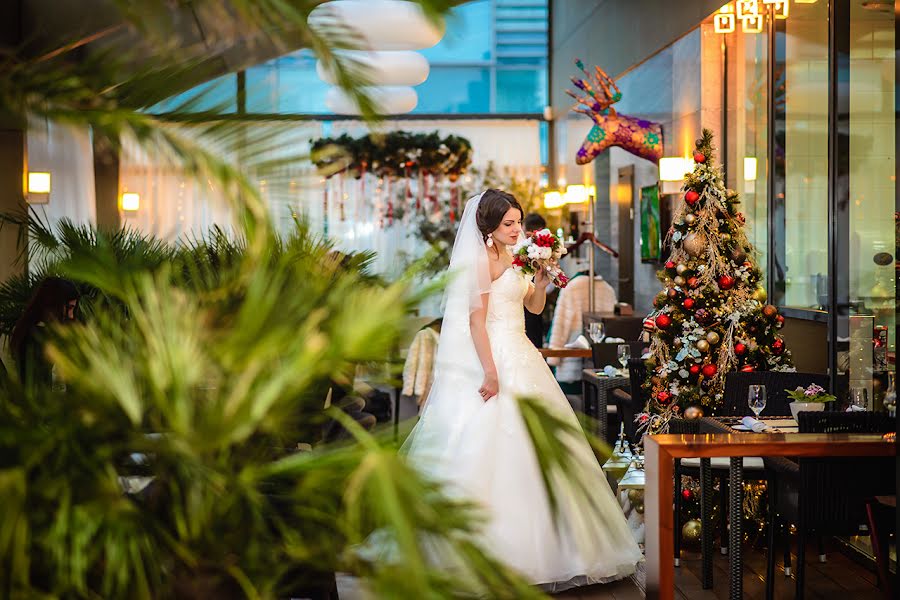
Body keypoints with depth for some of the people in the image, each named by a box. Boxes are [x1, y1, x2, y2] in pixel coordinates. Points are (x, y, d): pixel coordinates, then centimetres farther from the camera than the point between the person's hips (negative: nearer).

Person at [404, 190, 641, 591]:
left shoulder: (509, 259, 15)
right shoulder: (484, 258, -11)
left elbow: (534, 306, 20)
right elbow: (476, 319, -18)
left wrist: (541, 281, 0)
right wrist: (490, 371, -24)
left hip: (520, 358, 10)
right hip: (496, 360, -9)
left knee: (526, 446, 11)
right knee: (497, 449, -7)